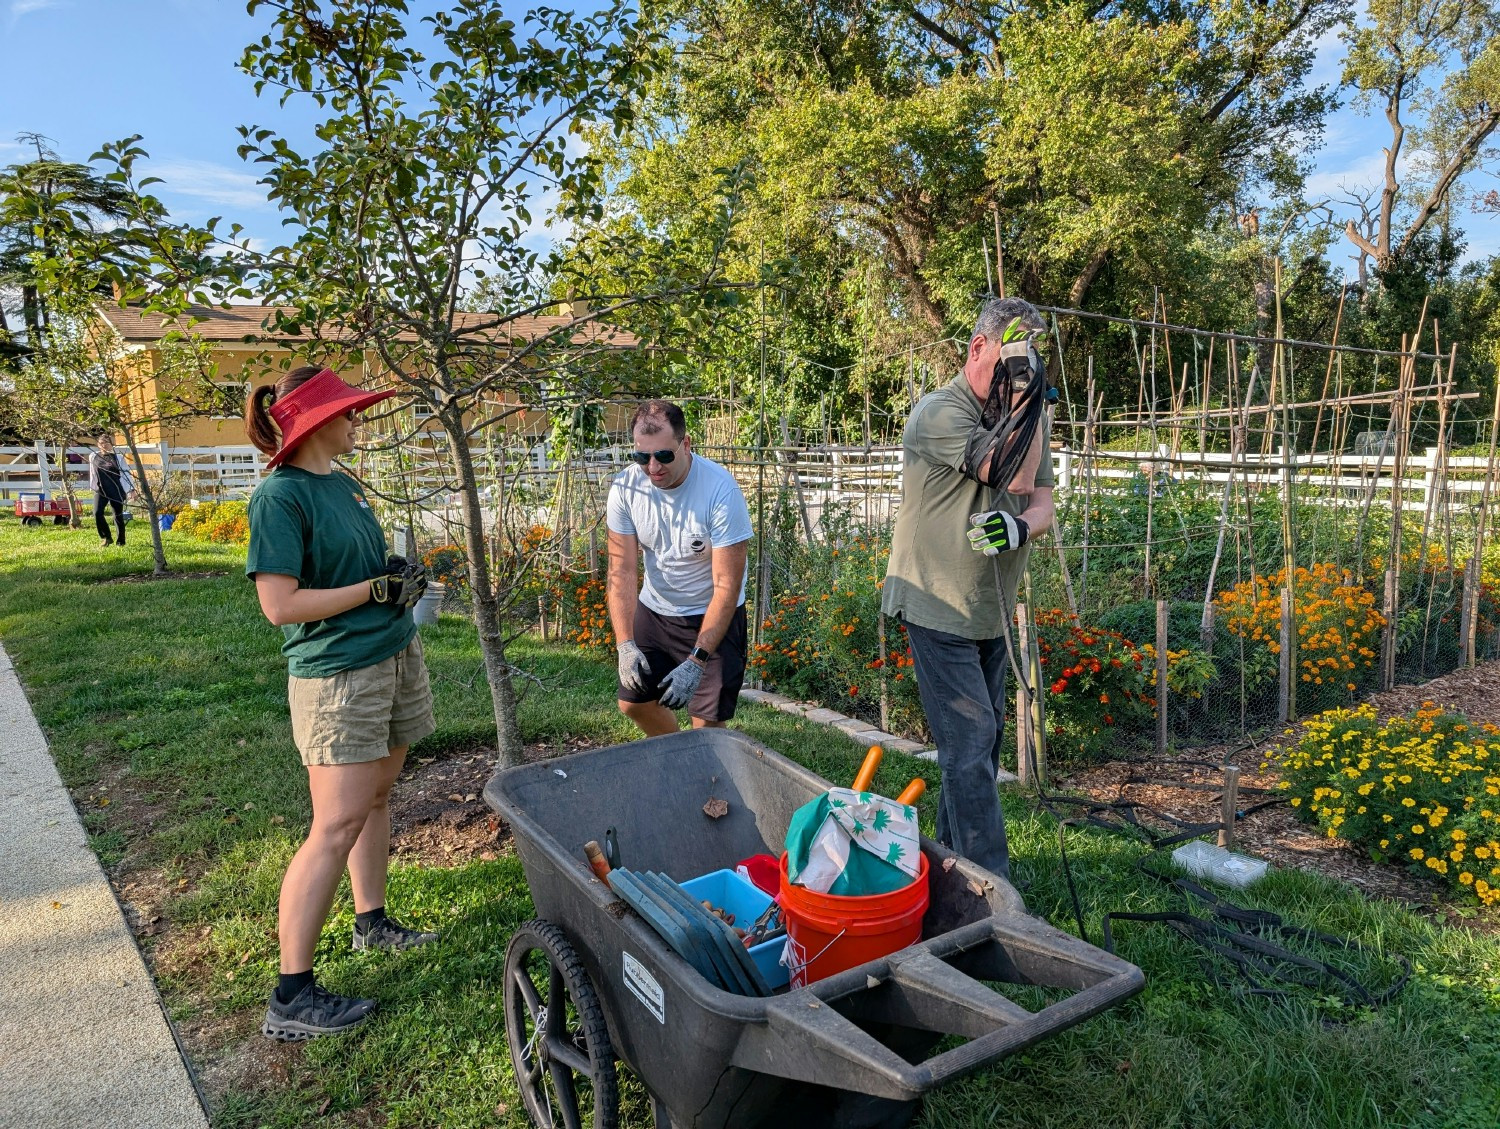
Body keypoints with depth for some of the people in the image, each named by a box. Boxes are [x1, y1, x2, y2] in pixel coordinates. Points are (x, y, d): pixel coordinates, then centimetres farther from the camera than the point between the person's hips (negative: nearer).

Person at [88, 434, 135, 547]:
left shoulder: (117, 457, -1)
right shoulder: (93, 456, 6)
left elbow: (125, 473, -3)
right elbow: (92, 473, 19)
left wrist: (131, 489, -10)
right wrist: (92, 486, 23)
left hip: (116, 490, -2)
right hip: (100, 490, 2)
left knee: (118, 515, 3)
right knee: (97, 513, -13)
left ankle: (120, 541, 15)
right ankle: (105, 538, 3)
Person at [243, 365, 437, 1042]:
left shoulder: (341, 482, 10)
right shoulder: (280, 496, -16)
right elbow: (281, 605, -21)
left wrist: (403, 575, 4)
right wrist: (379, 588, -17)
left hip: (394, 654, 9)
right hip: (337, 674, -9)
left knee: (376, 795, 18)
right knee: (336, 827, -7)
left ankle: (372, 921, 35)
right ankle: (291, 997, 2)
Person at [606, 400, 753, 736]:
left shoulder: (720, 490, -28)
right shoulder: (626, 487, -16)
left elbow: (727, 587, -27)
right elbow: (621, 572, -13)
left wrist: (697, 661, -33)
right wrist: (625, 644, -25)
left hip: (711, 615, -4)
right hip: (654, 608, 5)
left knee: (707, 724, -7)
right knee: (633, 703, 15)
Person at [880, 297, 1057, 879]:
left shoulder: (1020, 415, 6)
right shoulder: (938, 413, -17)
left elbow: (1042, 502, 1)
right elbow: (1015, 476, -25)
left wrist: (1020, 526, -22)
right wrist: (1028, 394, -21)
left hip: (992, 610, 8)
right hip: (938, 608, -8)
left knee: (982, 739, 16)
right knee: (970, 742, -7)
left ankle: (953, 853, 33)